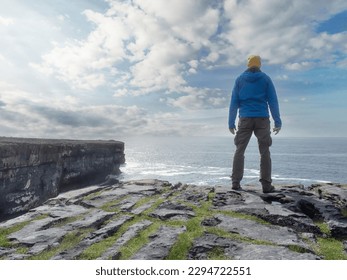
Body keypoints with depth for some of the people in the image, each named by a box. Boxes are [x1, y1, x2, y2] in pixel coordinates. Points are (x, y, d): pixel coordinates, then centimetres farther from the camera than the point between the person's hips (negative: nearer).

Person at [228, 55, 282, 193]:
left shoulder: (240, 79, 11)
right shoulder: (266, 79, 9)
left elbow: (234, 102, 5)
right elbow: (273, 101, 3)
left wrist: (231, 123, 5)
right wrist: (278, 122, 3)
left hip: (245, 119, 1)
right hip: (262, 119, 0)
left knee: (239, 151, 3)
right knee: (265, 152, 2)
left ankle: (236, 183, -2)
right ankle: (266, 185, -1)